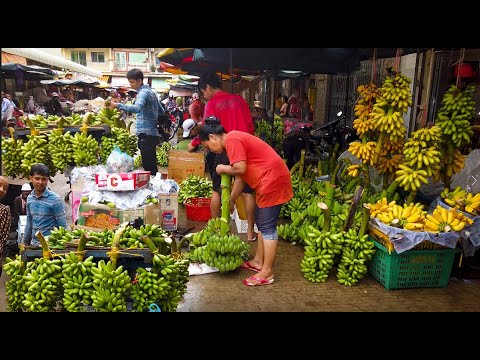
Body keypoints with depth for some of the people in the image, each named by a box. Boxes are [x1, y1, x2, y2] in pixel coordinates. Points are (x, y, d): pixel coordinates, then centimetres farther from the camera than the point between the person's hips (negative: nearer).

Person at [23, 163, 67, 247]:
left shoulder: (55, 199, -12)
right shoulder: (29, 198, 6)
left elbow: (62, 227, -10)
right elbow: (29, 223, 17)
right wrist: (25, 243, 17)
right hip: (34, 244, 5)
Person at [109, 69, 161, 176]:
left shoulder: (143, 92, -11)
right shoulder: (151, 92, 20)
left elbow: (137, 108, -31)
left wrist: (117, 105, -36)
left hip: (146, 134, -10)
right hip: (153, 134, 10)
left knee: (148, 167, -9)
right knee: (152, 166, 14)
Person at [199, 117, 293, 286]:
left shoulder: (231, 139, -13)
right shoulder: (235, 139, 18)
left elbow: (240, 169, -23)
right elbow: (239, 175, 21)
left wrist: (222, 169, -4)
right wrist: (231, 200, 24)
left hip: (272, 180, -11)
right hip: (269, 181, 11)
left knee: (267, 226, -5)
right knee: (261, 222, 18)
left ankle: (267, 272, 4)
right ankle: (258, 261, 30)